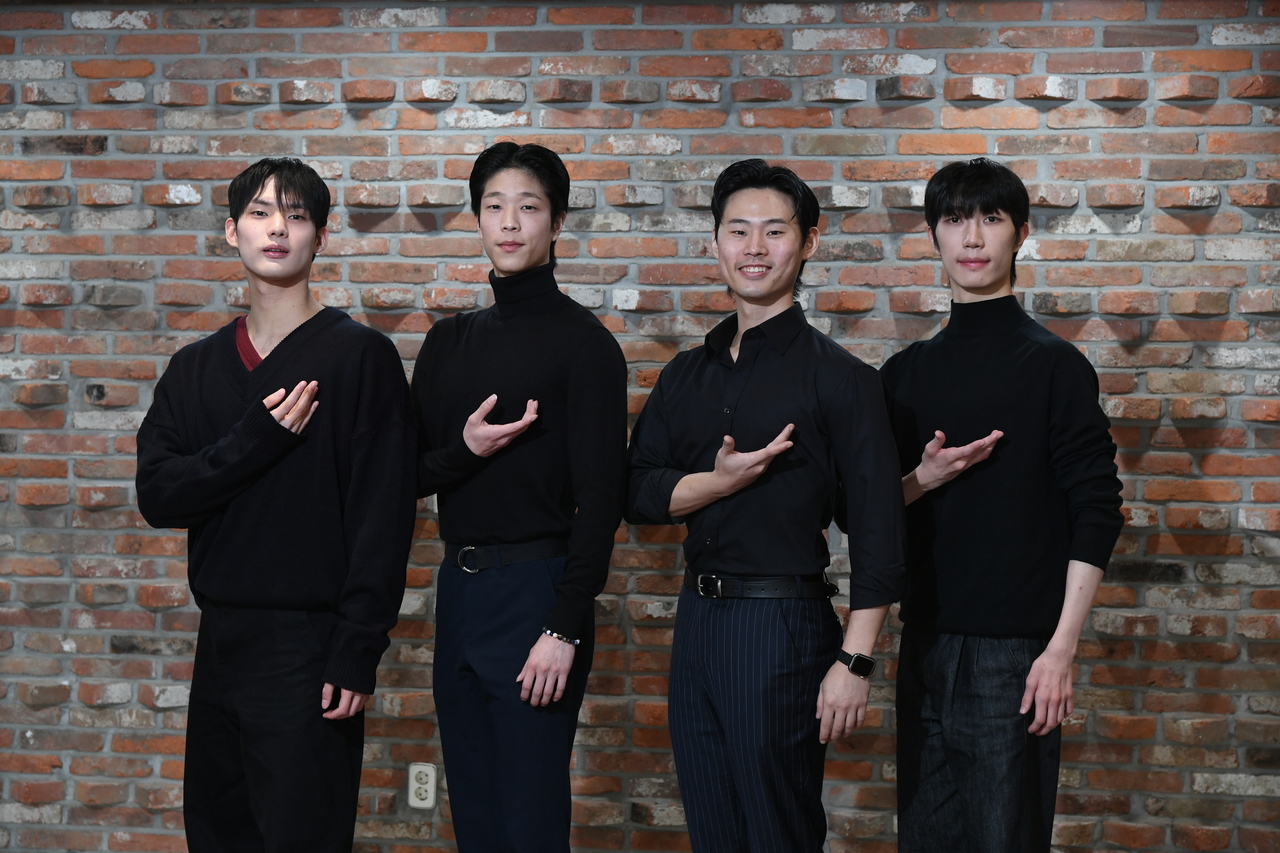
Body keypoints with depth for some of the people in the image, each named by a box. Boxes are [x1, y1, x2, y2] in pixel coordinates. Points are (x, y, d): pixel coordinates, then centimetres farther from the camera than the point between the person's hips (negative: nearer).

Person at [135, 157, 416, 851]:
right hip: (220, 638, 6)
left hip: (308, 644, -6)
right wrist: (254, 441, -14)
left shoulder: (360, 356, -5)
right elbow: (157, 496, 1)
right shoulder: (195, 368, 11)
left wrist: (357, 650, -16)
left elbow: (384, 513, -10)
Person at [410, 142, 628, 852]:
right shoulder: (449, 342, 13)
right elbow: (412, 474, 12)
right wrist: (464, 451, -10)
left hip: (536, 588, -6)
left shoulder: (582, 342, -6)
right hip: (459, 585, 6)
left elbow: (599, 497, -11)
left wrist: (564, 628, -16)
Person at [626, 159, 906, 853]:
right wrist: (720, 481, -11)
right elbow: (638, 494, 8)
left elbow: (877, 529, -10)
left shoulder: (836, 376, -6)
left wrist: (854, 662, -15)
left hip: (782, 623, -6)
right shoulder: (687, 374, 12)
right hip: (697, 616, 6)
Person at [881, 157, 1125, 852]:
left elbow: (1096, 509, -7)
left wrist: (1062, 647, -13)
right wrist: (923, 480, -8)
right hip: (925, 645, 5)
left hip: (1016, 651, -5)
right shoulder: (904, 374, 11)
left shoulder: (1053, 365, -3)